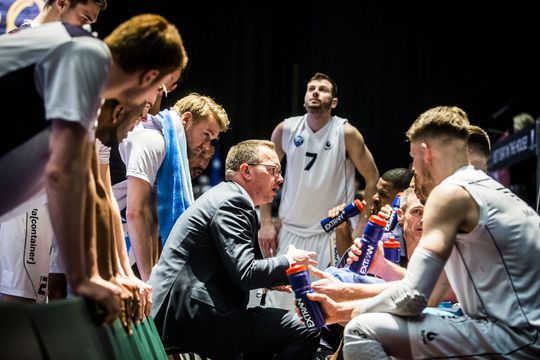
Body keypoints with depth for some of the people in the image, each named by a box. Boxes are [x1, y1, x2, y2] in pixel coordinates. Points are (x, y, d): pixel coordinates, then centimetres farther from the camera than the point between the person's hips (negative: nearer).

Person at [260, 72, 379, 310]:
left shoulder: (346, 133, -8)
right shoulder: (285, 130, -1)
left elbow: (372, 179, -2)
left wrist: (362, 228, -6)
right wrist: (266, 223, 2)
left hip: (331, 234, -3)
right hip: (290, 231, 3)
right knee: (277, 305, 5)